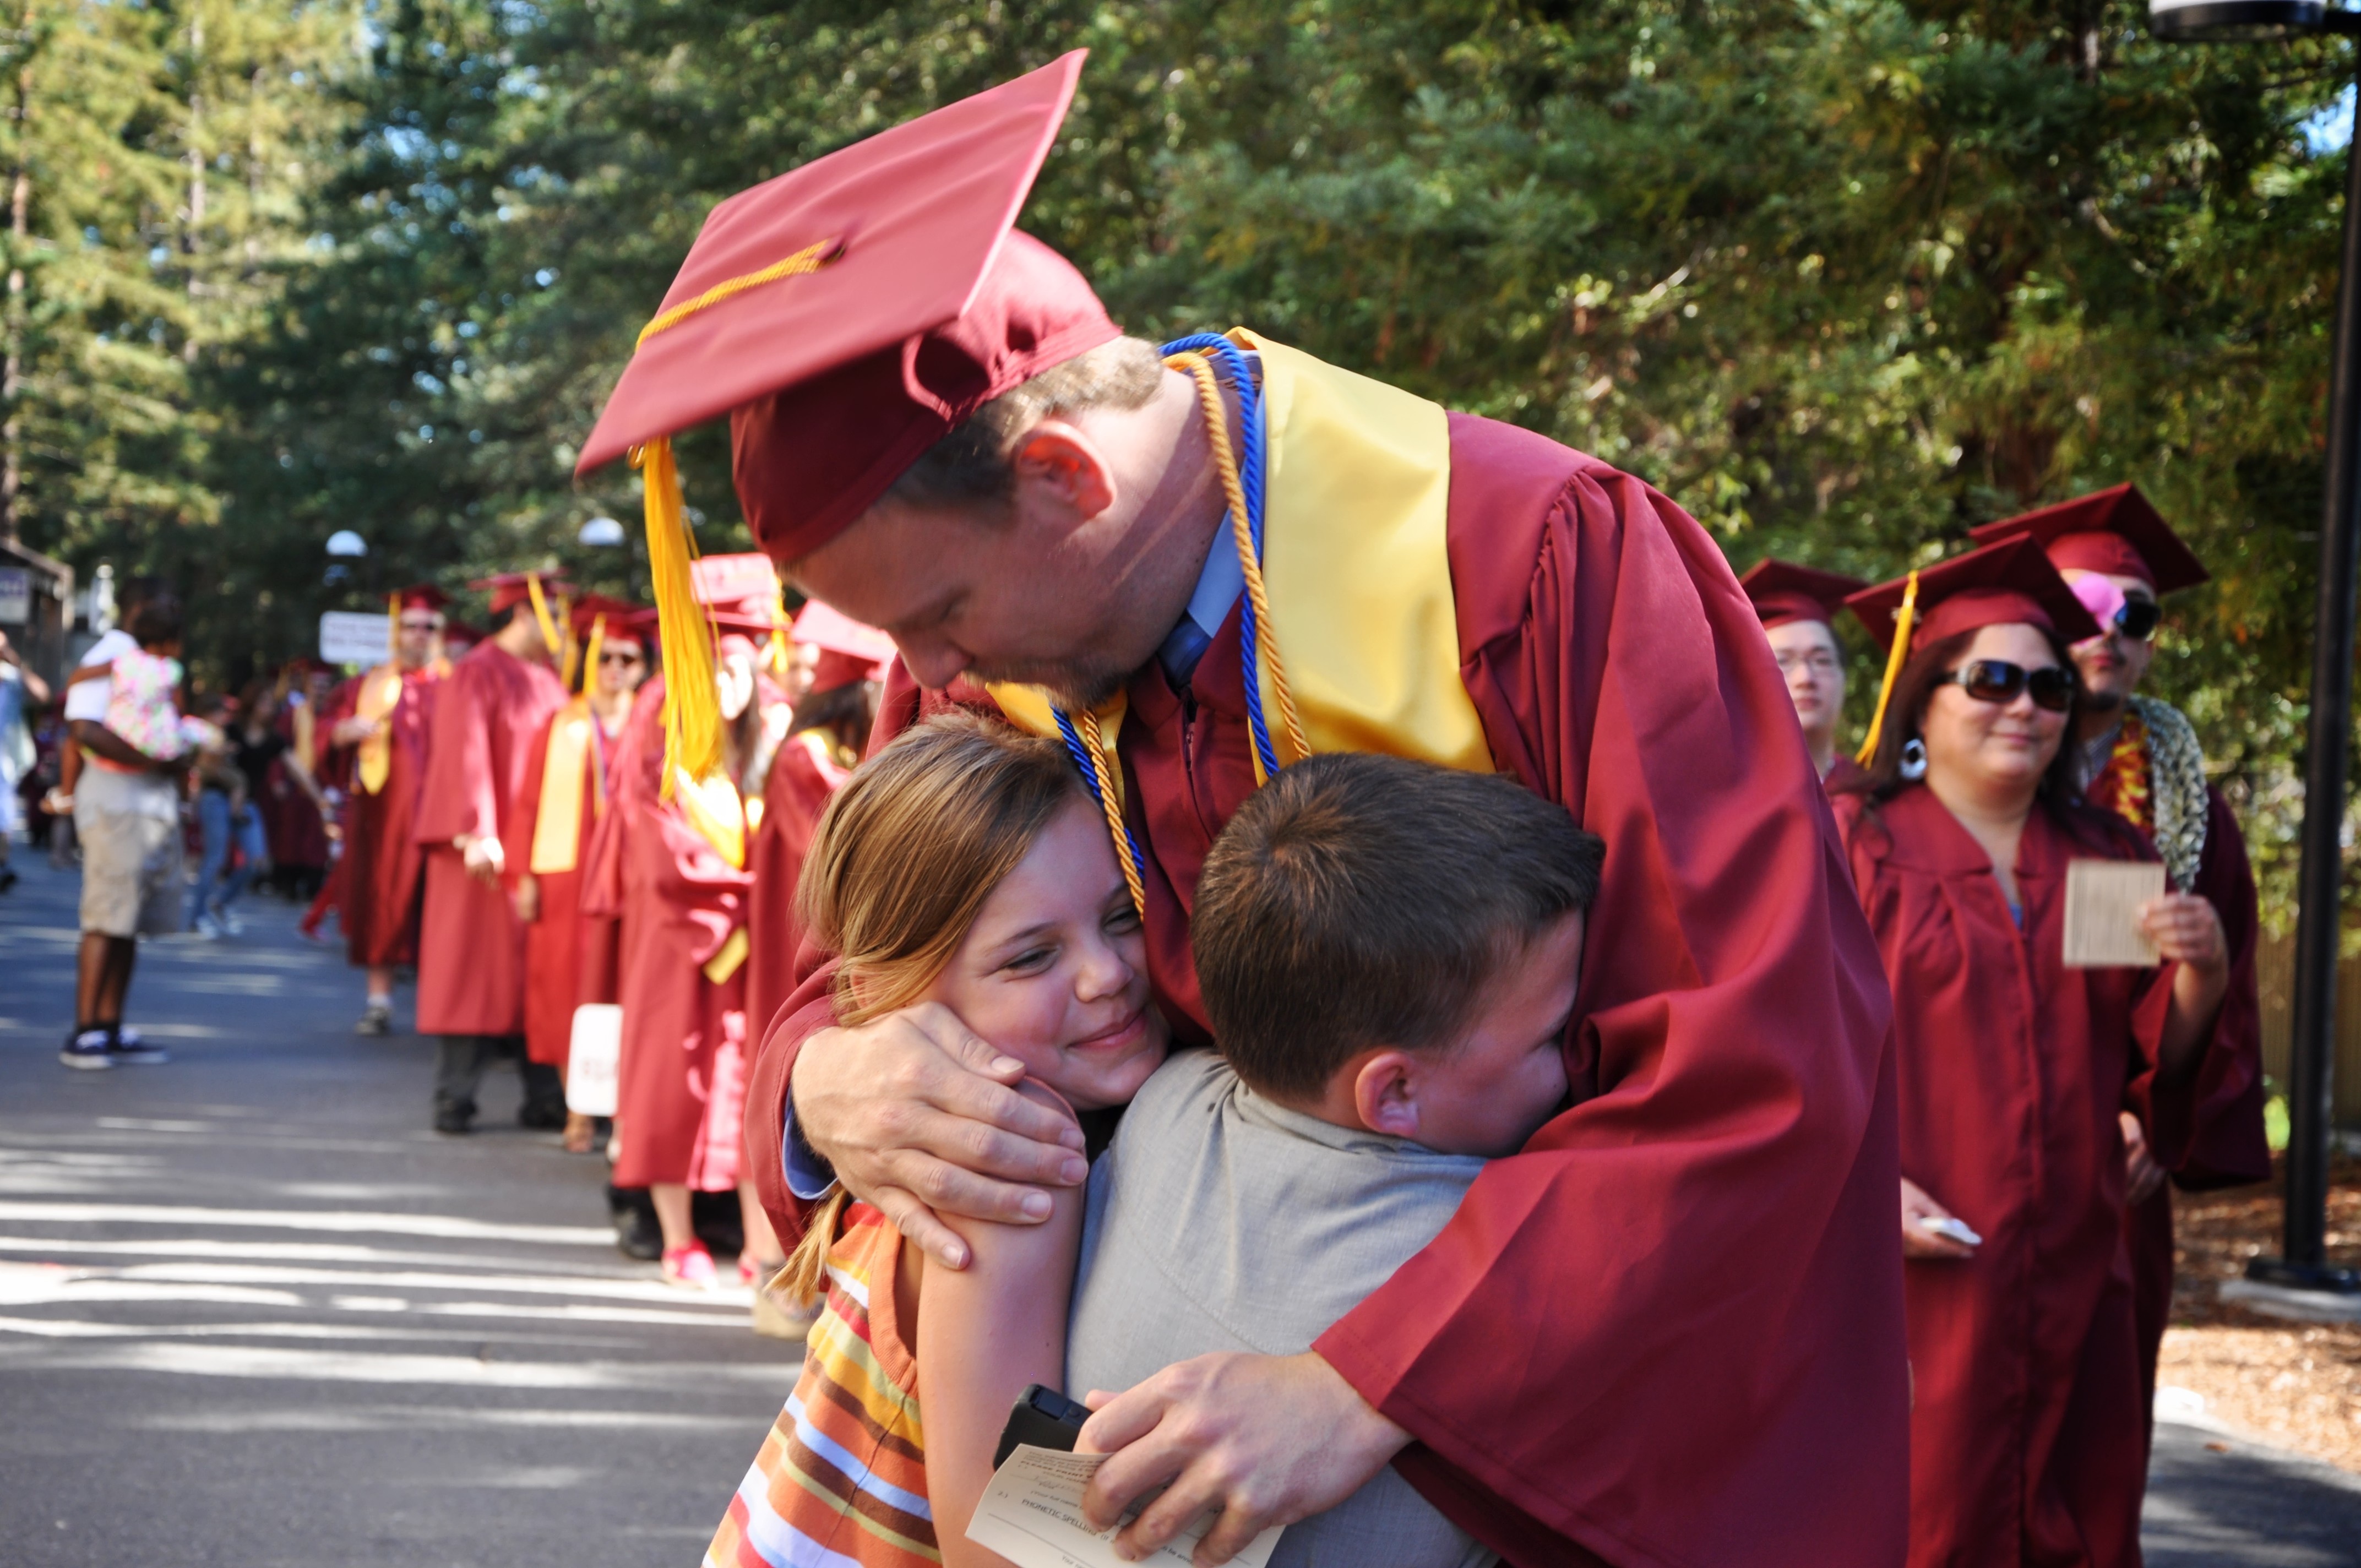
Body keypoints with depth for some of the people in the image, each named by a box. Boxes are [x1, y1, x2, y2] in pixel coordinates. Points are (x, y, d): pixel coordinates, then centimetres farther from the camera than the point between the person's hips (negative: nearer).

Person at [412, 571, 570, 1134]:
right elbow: (467, 758, -15)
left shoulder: (545, 682, 16)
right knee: (473, 965, -4)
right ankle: (455, 1097, 0)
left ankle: (544, 1097, 8)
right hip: (492, 849, -7)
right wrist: (477, 836, -22)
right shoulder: (476, 676, -8)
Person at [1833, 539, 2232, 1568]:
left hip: (2073, 1282, 5)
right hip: (1909, 1271, -4)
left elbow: (2155, 1066, 13)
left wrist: (2200, 978, -6)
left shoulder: (2109, 862, 13)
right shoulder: (1848, 845, -1)